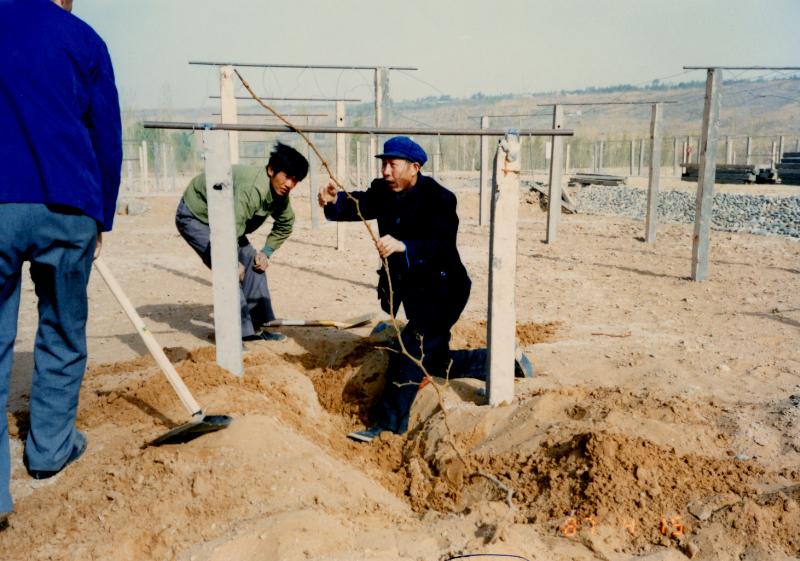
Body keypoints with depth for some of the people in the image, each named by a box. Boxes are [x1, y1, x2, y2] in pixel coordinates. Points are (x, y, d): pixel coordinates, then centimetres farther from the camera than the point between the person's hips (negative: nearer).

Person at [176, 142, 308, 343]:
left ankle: (258, 326, 11)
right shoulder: (252, 187, -38)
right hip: (194, 217, -9)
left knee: (252, 262, 2)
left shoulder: (280, 193, -8)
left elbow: (285, 224, 10)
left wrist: (266, 251, 1)